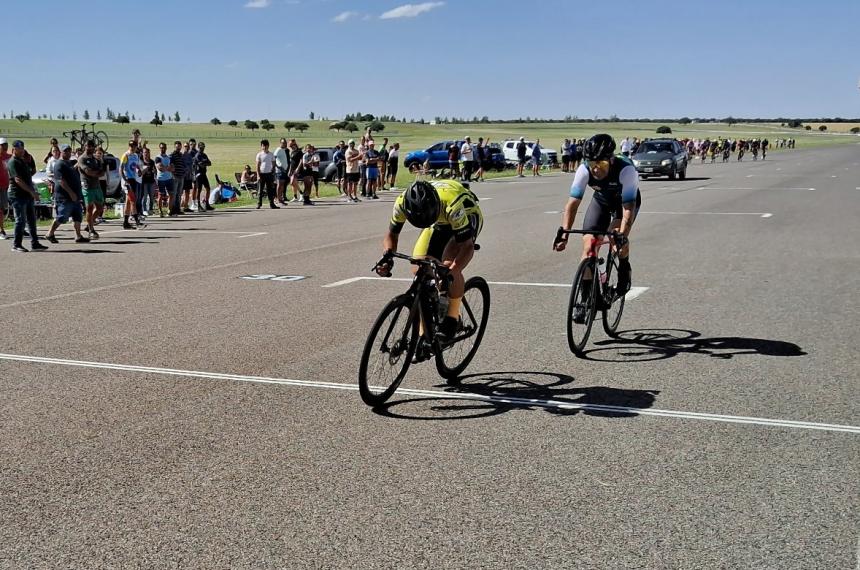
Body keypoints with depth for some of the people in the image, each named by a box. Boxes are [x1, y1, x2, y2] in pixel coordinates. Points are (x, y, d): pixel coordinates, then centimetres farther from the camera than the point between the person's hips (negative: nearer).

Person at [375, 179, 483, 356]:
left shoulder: (452, 205, -43)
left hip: (468, 214, -5)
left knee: (450, 265, -31)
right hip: (440, 220, 5)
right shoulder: (402, 202, -30)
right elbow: (392, 235, -15)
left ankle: (453, 317, -8)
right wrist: (387, 257, -36)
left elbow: (467, 246, -37)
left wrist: (452, 268, -55)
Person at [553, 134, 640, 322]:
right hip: (601, 200, 3)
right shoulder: (584, 170, -30)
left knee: (617, 234, -30)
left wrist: (622, 237, -54)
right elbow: (572, 203, -30)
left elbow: (628, 208, -42)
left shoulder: (626, 170, -38)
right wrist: (563, 234, -41)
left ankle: (624, 270, 1)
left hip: (626, 200, -2)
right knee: (588, 245, -13)